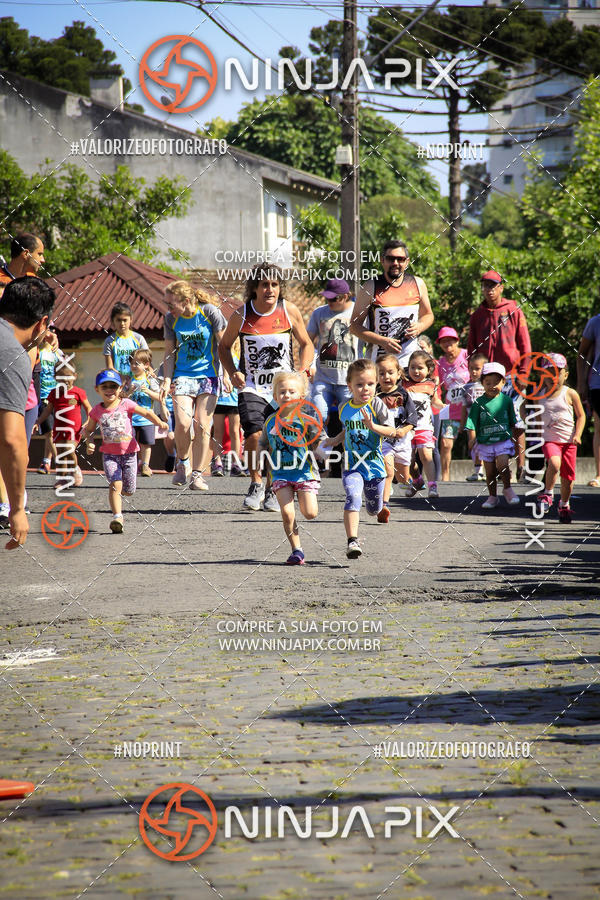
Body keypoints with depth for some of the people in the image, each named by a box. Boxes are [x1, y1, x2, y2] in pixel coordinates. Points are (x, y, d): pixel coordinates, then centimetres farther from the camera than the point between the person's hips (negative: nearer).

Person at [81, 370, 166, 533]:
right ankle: (117, 516, -23)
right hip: (109, 454, 0)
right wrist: (89, 443, -6)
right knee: (115, 484, -20)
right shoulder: (96, 411, 2)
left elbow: (147, 412, -6)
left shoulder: (126, 405, -4)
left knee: (128, 491, 6)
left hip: (128, 453, 0)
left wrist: (159, 423, -24)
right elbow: (88, 430, 14)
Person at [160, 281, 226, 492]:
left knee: (202, 426, -8)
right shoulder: (171, 318, 0)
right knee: (182, 423, -15)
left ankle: (198, 474, 1)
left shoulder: (210, 312, -10)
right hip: (182, 376, 2)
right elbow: (169, 352, 9)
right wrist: (167, 380, -1)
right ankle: (183, 463, 10)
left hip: (208, 374, -2)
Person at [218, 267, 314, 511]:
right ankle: (256, 484, 6)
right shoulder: (241, 315, -5)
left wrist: (301, 372, -6)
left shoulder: (289, 311, -3)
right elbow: (224, 346, 10)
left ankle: (272, 490, 19)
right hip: (252, 387, -1)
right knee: (254, 436, -18)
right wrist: (233, 373, -6)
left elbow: (306, 344, 10)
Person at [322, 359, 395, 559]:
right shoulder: (344, 408, 5)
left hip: (374, 464, -1)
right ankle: (352, 541, -28)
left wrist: (373, 426, -29)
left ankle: (379, 504, 53)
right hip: (352, 466, 1)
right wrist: (334, 441, 17)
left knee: (374, 509, 14)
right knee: (353, 498, -24)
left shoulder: (376, 405, -8)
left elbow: (391, 431, -14)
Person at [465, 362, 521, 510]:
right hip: (485, 443, 1)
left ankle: (507, 489, 3)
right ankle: (492, 496, 23)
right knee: (490, 472, 7)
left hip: (503, 441, -1)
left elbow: (512, 422, 10)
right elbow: (472, 423, -2)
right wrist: (472, 439, -10)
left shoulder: (506, 400, 1)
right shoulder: (478, 403, -3)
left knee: (502, 464, -20)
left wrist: (512, 438, 10)